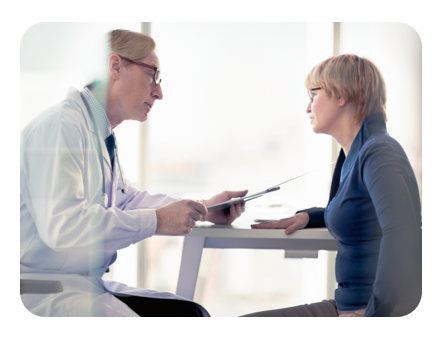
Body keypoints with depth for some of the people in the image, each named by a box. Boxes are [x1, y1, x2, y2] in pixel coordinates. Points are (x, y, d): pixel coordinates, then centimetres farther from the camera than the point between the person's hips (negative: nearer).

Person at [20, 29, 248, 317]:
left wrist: (203, 208, 14)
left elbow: (126, 199, 27)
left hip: (90, 286, 10)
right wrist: (157, 220, -23)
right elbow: (60, 224, -28)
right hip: (43, 291, -10)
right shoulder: (59, 126, -17)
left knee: (190, 313, -1)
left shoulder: (103, 136, 14)